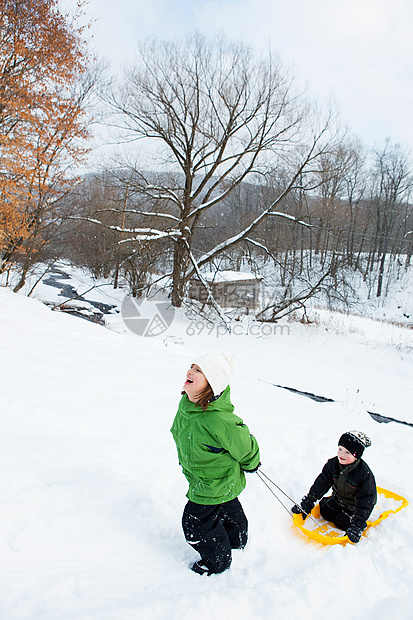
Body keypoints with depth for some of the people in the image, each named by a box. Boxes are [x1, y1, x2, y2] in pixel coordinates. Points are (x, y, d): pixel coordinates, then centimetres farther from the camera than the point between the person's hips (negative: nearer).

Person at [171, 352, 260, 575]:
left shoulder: (218, 420, -43)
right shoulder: (186, 403, -17)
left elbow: (245, 446, -24)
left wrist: (250, 464, -5)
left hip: (214, 484, -7)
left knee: (196, 524, 12)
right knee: (228, 509, 31)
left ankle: (217, 563, 42)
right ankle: (237, 541, 61)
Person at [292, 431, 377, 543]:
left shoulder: (365, 473, -33)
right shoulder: (333, 464, -20)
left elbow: (366, 499, -27)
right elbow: (321, 483, -11)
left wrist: (358, 523, -31)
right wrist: (308, 502, -13)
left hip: (355, 505, -5)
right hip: (338, 499, 5)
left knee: (341, 522, -13)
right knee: (325, 512, -4)